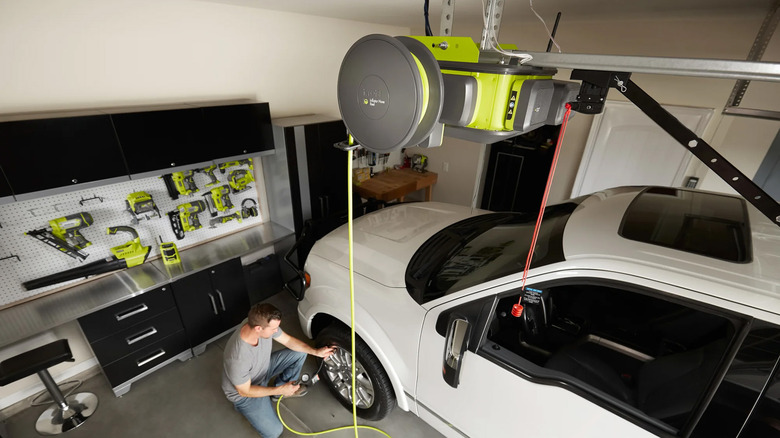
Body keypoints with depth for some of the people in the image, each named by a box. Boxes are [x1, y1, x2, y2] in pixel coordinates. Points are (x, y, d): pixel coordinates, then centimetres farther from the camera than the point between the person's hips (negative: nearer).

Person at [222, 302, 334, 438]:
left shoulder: (266, 325, -25)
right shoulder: (237, 358, -40)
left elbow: (288, 340, -9)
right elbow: (244, 391, -24)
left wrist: (316, 351, -17)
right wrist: (279, 390, -27)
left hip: (264, 367, 6)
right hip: (244, 392, -6)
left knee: (300, 353, -3)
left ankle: (285, 389, 18)